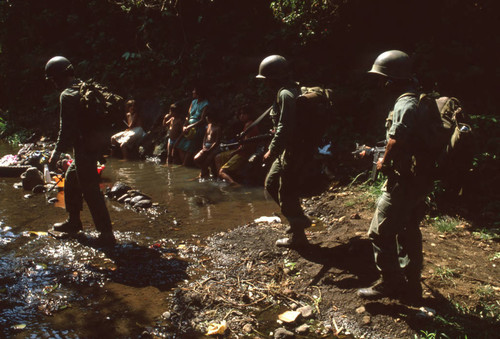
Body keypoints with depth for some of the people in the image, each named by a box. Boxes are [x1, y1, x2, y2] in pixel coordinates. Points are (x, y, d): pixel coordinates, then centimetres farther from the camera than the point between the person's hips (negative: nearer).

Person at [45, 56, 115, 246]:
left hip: (85, 149, -10)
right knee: (71, 180, 23)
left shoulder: (67, 96, -16)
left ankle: (106, 234, -3)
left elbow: (67, 129, -19)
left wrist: (57, 152, -11)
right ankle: (73, 222, 36)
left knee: (90, 190, -6)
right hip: (94, 144, 10)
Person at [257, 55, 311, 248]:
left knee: (287, 195, 1)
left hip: (292, 152, -10)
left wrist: (271, 151, -20)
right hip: (287, 151, 10)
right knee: (271, 184, 19)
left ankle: (298, 237, 15)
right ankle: (299, 220, 26)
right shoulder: (292, 90, 13)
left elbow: (284, 128, -26)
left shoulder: (285, 95, -19)